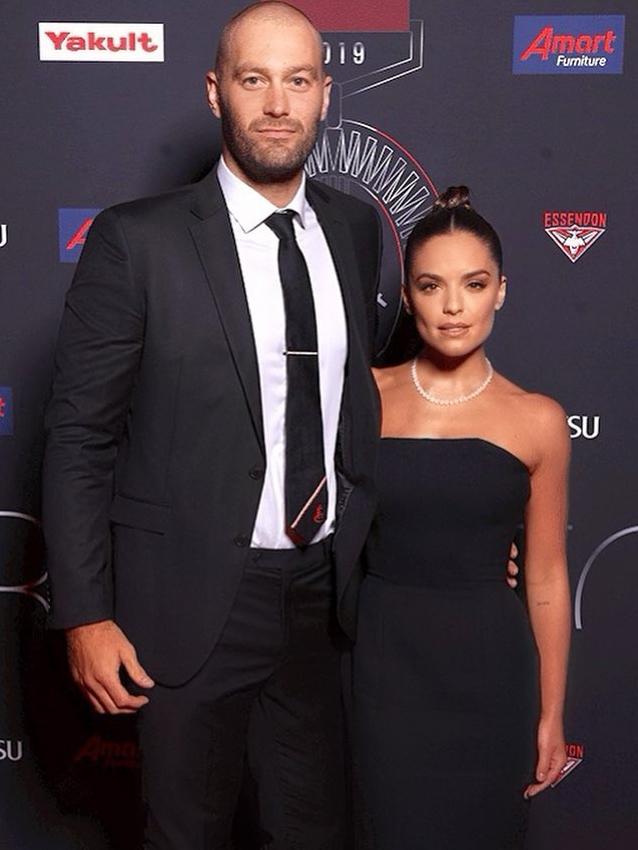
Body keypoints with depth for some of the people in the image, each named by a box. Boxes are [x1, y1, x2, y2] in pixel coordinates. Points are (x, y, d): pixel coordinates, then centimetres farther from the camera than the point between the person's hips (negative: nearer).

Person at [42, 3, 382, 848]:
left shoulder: (355, 227, 4)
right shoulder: (137, 241, -12)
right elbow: (79, 437, -9)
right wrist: (85, 617, -11)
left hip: (323, 589, 5)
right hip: (193, 599, -4)